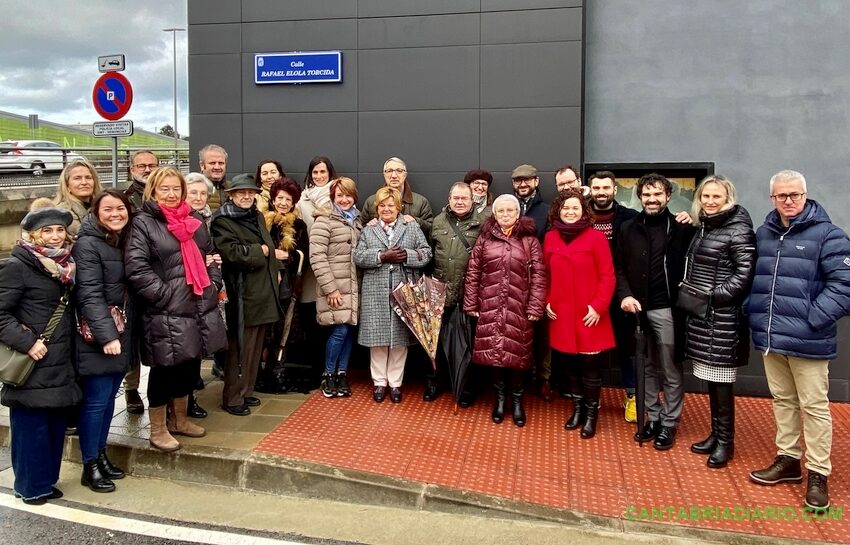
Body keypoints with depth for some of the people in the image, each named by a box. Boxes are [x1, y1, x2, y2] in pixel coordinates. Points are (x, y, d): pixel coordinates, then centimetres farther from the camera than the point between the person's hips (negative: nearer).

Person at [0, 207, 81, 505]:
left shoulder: (65, 266, 11)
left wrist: (67, 349, 11)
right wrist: (26, 342, -20)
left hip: (59, 363, 7)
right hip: (32, 363, -7)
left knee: (55, 422, 12)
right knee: (31, 424, 0)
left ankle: (45, 480, 25)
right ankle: (30, 486, 14)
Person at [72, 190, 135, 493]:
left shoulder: (125, 241, 13)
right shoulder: (87, 244, -11)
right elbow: (89, 295, -18)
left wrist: (119, 333, 7)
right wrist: (106, 335, -25)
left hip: (122, 333, 7)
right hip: (97, 337, -7)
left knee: (109, 397, 13)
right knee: (96, 399, -1)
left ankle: (100, 454, 26)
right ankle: (90, 466, 10)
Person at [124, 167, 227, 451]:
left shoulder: (194, 220, 14)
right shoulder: (143, 223, -7)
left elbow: (210, 255, 23)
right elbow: (136, 268, -15)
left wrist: (214, 285, 9)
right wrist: (164, 295, -17)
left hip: (200, 308, 7)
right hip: (166, 313, -7)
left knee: (189, 366, 16)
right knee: (164, 370, 2)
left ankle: (181, 420, 34)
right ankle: (157, 430, 18)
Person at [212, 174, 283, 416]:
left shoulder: (257, 217, 17)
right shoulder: (222, 221, -8)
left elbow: (270, 247, 25)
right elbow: (232, 252, -22)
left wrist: (275, 270, 8)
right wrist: (262, 251, -11)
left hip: (263, 290, 8)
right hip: (242, 294, -8)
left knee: (255, 346, 13)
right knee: (240, 348, -3)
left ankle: (246, 391, 24)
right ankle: (232, 398, 8)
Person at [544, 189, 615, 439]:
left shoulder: (596, 237, -8)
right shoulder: (550, 238, 5)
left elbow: (607, 276, -8)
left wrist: (598, 306, -14)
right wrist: (546, 301, 4)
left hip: (589, 315, -3)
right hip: (561, 314, 4)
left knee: (590, 364, 4)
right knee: (569, 362, 12)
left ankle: (591, 413, 21)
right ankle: (577, 408, 30)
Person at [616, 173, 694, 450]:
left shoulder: (681, 228, -2)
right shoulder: (628, 229, 8)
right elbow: (619, 267, 9)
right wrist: (625, 295, -6)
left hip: (667, 310, -3)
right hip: (638, 308, 3)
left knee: (671, 370, 6)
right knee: (647, 368, 14)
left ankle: (669, 423, 18)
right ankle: (653, 417, 27)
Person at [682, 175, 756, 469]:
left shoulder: (738, 229, -9)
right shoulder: (702, 227, 13)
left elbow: (745, 273, -16)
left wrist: (713, 296, -17)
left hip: (722, 318, -7)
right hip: (699, 315, 7)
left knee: (721, 381, 0)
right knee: (709, 379, 14)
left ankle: (726, 441, 13)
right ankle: (715, 434, 26)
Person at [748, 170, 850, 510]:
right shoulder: (763, 234, 10)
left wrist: (811, 319, -17)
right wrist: (755, 317, 6)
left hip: (807, 339, -6)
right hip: (770, 337, 6)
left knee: (814, 406, 3)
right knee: (782, 400, 17)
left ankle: (818, 474, 15)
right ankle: (788, 459, 31)